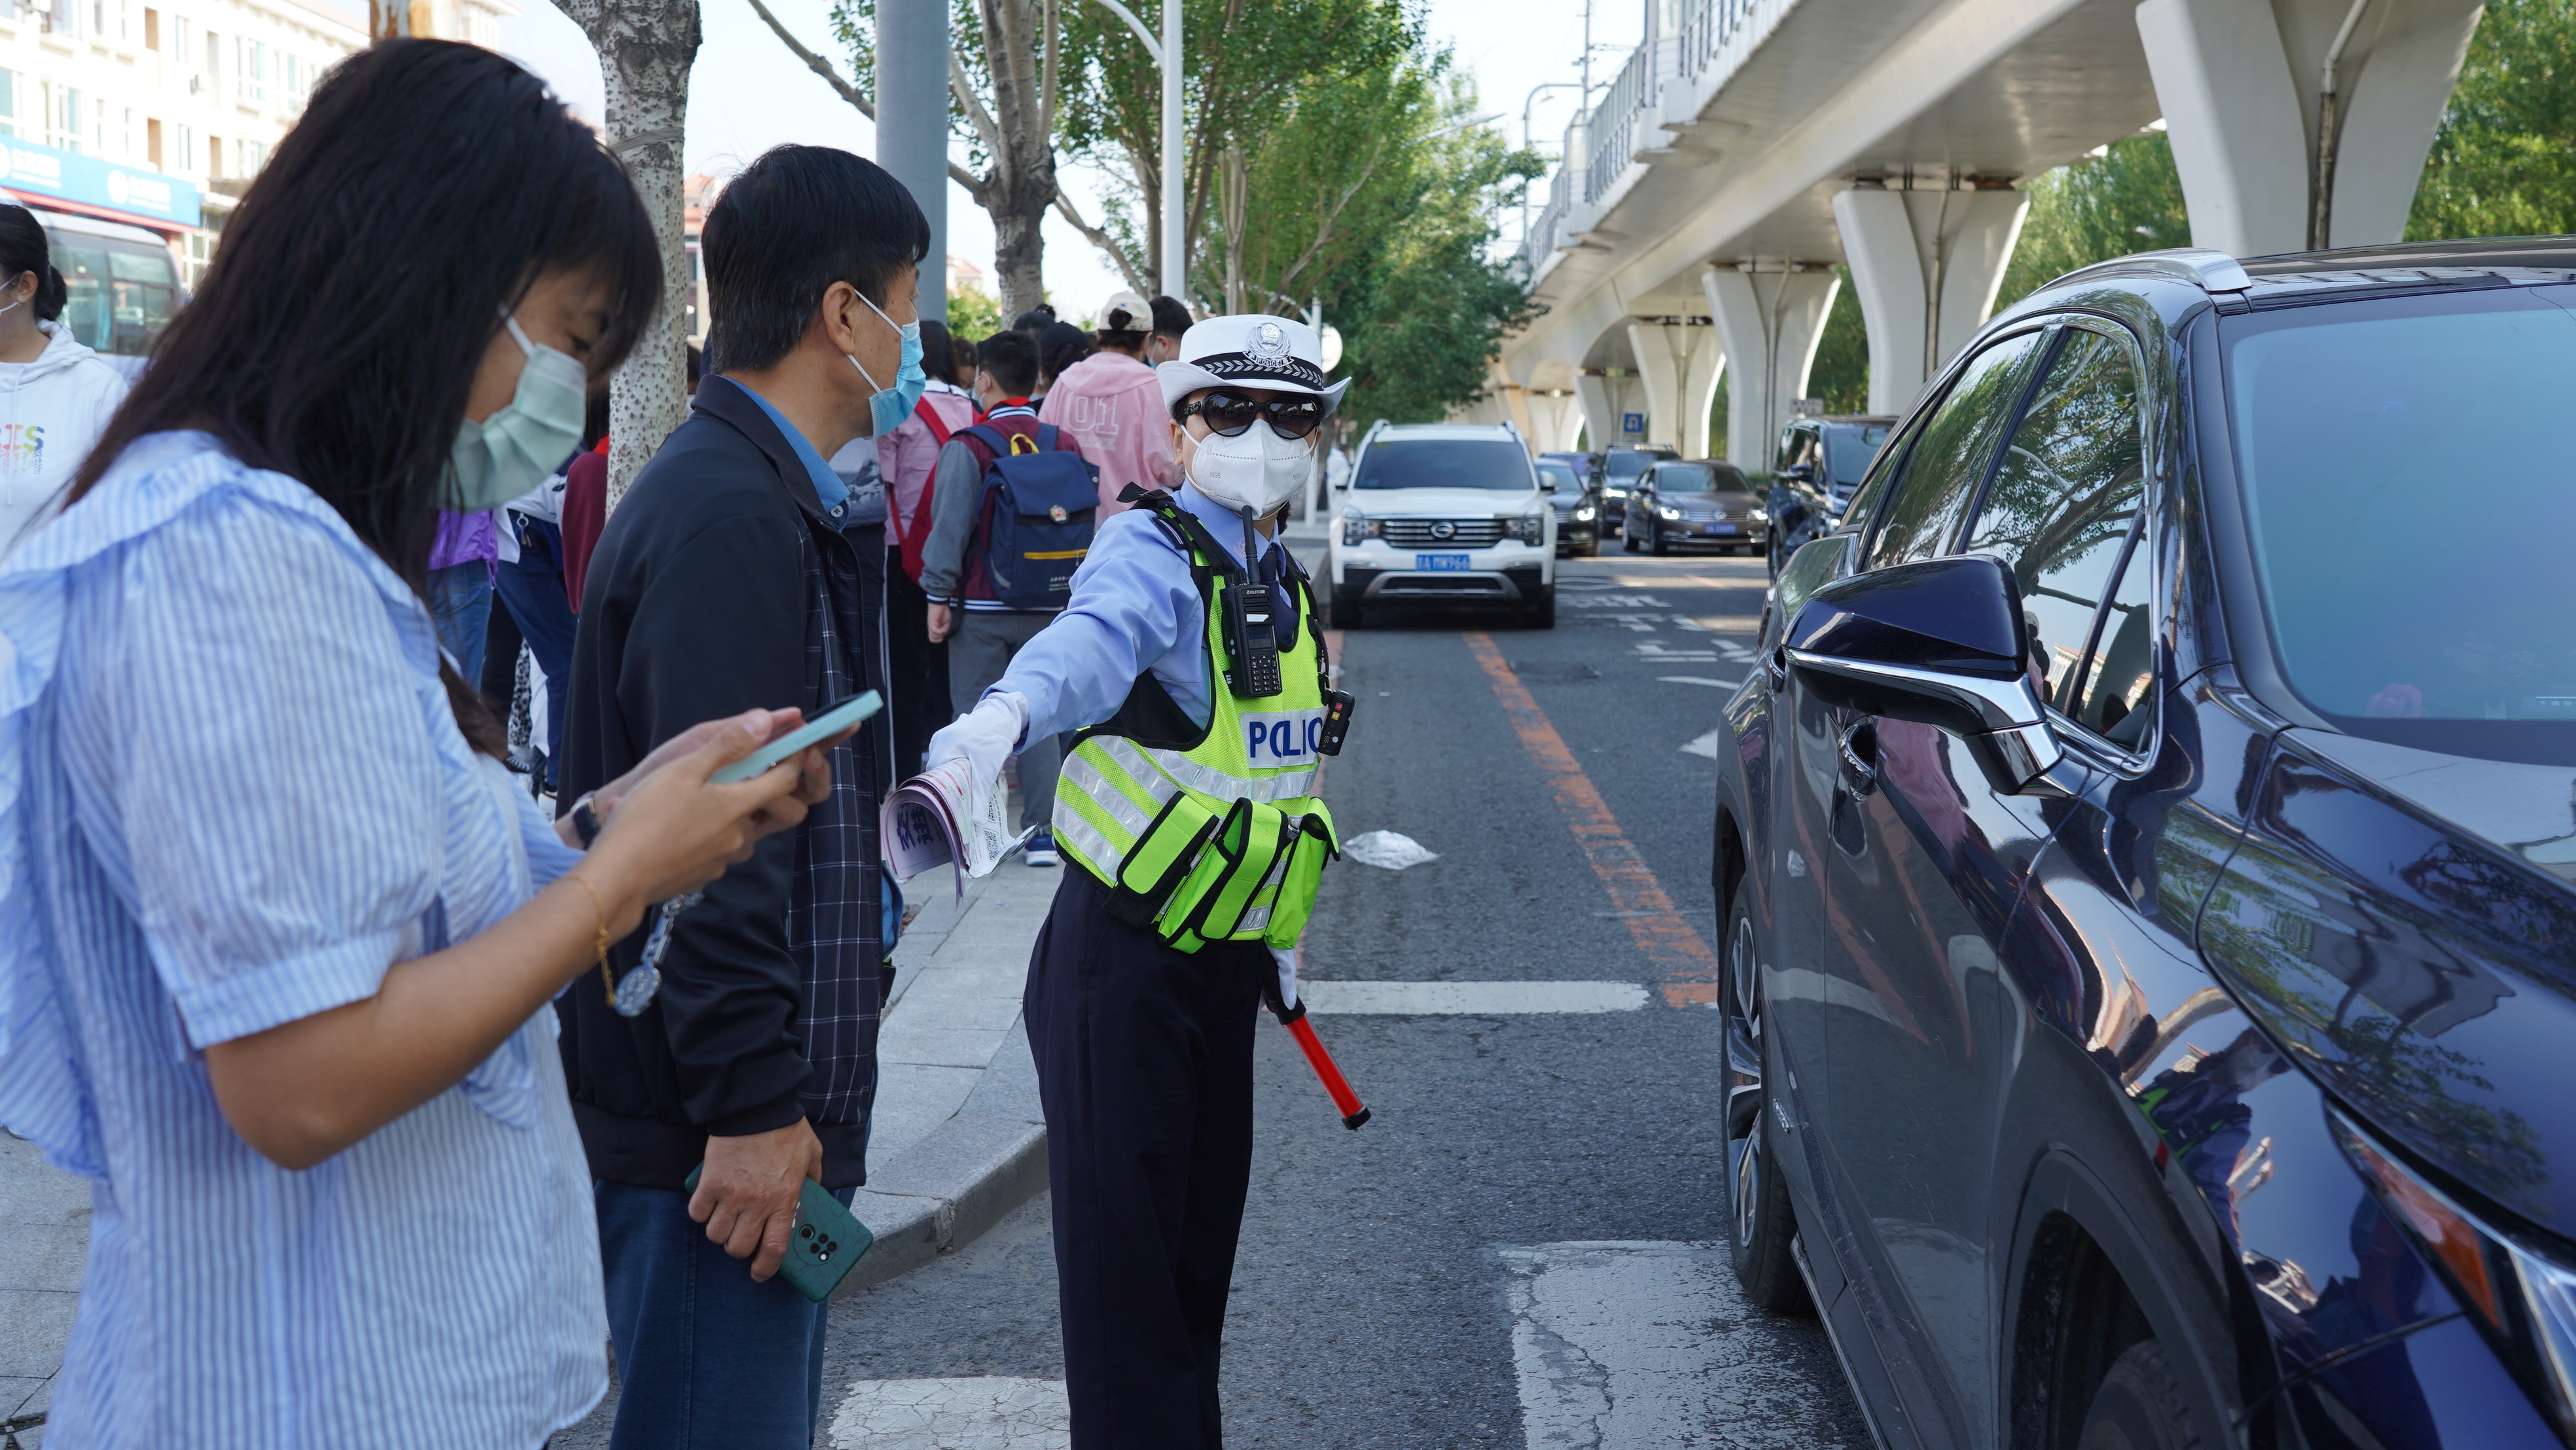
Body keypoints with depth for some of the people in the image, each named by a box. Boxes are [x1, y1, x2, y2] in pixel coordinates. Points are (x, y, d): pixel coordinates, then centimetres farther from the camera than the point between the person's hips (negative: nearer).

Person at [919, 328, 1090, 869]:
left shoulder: (967, 448, -9)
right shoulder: (1067, 445, 3)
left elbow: (950, 525, -10)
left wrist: (938, 595, -3)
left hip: (981, 606, -3)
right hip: (1048, 607, 4)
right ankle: (1043, 833, 8)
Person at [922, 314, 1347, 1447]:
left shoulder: (1287, 587, 12)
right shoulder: (1153, 550, -13)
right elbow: (1095, 635, -38)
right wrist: (1009, 707, -60)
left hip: (1226, 958, 8)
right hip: (1123, 958, -8)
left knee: (1206, 1233, 17)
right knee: (1125, 1247, -6)